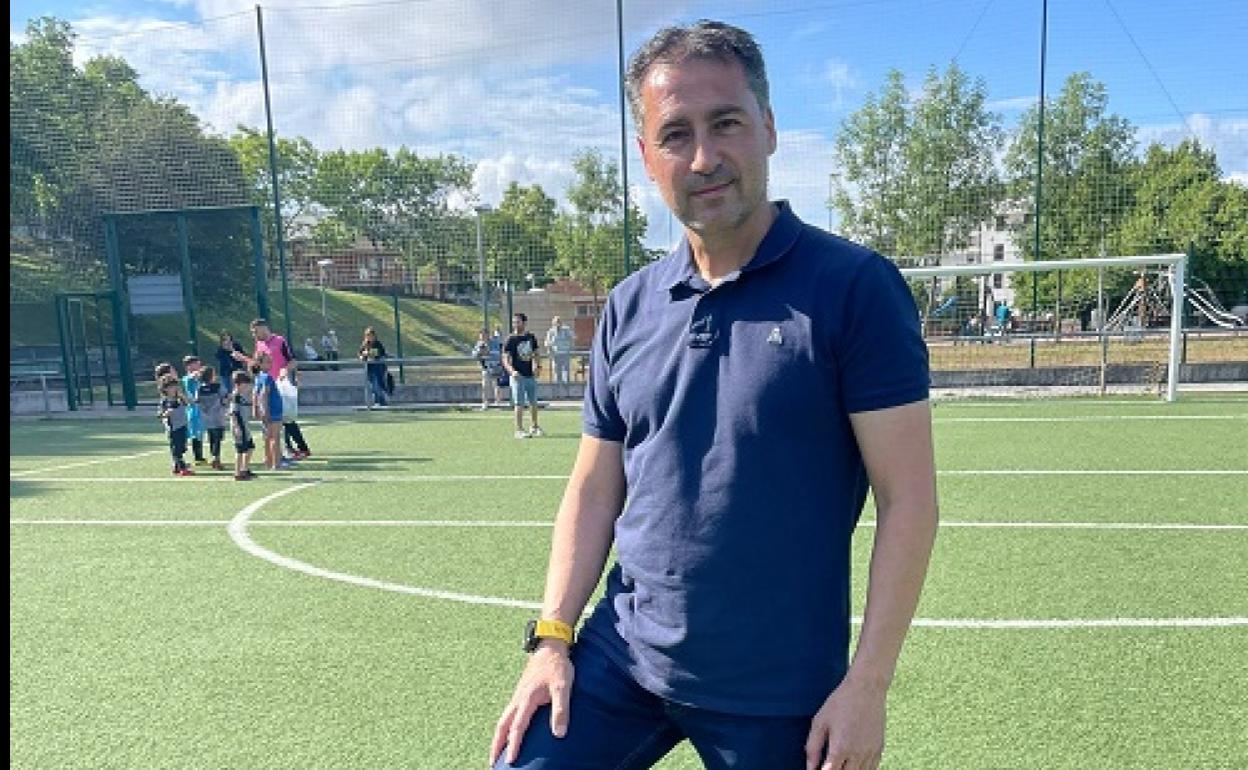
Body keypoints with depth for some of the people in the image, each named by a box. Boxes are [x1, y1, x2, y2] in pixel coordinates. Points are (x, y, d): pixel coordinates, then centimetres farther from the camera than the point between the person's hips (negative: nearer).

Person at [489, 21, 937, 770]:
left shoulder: (854, 286, -12)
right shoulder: (628, 307, 2)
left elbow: (908, 499, -12)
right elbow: (595, 488, 7)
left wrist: (867, 684, -13)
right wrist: (551, 636, 1)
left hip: (779, 693, -3)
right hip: (619, 659, 4)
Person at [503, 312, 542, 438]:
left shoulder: (531, 337, 8)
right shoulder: (511, 340, -7)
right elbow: (505, 359, -11)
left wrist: (538, 367, 1)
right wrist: (512, 371, -27)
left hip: (531, 375, 5)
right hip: (518, 376, -5)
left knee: (533, 402, 14)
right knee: (519, 404, -3)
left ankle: (535, 426, 30)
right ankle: (519, 430, 4)